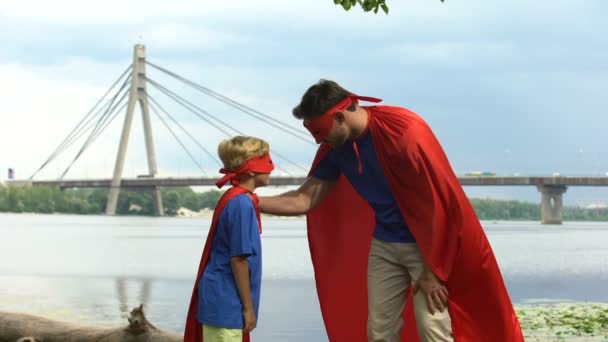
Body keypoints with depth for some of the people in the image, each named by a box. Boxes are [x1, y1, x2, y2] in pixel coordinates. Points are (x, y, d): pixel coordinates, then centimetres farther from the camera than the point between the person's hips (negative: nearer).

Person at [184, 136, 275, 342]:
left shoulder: (234, 199, 11)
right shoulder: (241, 204, -18)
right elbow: (238, 259, -19)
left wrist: (245, 304, 21)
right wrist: (248, 306, -14)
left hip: (222, 300, 10)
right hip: (225, 304, -10)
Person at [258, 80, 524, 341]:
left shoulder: (405, 131, -23)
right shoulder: (335, 148, -3)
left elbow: (437, 203, -20)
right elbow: (305, 200, 1)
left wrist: (431, 270, -18)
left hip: (428, 244, -7)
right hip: (383, 246, 7)